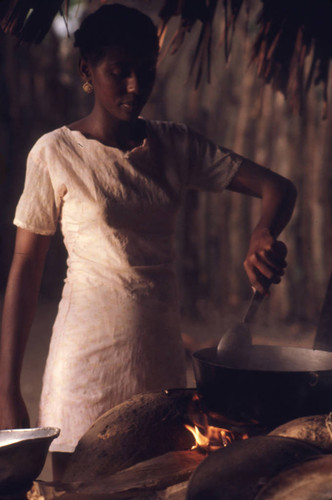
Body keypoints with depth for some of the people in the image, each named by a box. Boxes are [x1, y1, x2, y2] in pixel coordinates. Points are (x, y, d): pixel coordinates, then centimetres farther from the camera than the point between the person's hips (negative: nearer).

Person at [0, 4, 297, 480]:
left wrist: (262, 236, -22)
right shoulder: (56, 153, -5)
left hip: (161, 351, 4)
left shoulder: (176, 145, 6)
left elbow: (278, 187, 2)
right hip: (89, 351, -3)